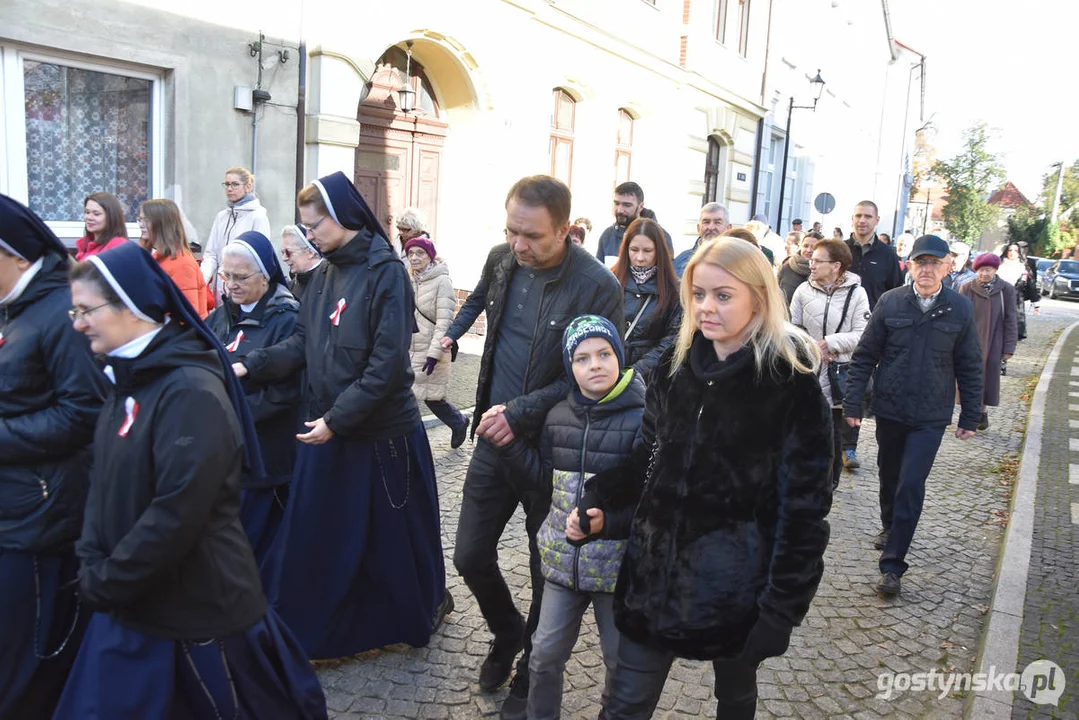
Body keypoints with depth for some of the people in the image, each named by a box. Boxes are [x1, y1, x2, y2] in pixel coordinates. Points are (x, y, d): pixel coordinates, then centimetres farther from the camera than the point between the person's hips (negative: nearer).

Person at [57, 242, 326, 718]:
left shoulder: (191, 391, -23)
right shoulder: (129, 378, 6)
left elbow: (177, 512, -26)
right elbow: (104, 479, 10)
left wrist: (105, 584, -15)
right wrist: (91, 564, -2)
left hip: (197, 609, -8)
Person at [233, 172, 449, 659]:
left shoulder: (386, 273, -15)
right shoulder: (325, 275, 7)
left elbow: (387, 363, -21)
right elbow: (302, 345, 8)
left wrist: (337, 418, -20)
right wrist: (250, 366, -5)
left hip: (383, 434, -6)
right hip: (327, 430, 7)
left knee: (393, 533, 12)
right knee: (312, 537, 11)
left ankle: (426, 606, 38)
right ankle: (299, 633, 27)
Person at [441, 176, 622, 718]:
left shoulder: (597, 287, -19)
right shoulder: (501, 259, -2)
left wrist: (521, 412, -22)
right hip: (494, 437, 5)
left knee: (547, 573, 10)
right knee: (470, 557, 11)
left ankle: (531, 673, 35)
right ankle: (507, 632, 42)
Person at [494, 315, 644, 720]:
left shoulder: (642, 418, -16)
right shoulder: (558, 417, 1)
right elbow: (544, 477, 7)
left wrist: (609, 522, -30)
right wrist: (509, 444, -3)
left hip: (617, 564, -4)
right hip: (563, 561, 4)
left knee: (622, 662, 16)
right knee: (545, 655, 17)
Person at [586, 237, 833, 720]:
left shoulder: (790, 385, -13)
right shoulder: (675, 366, 2)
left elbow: (804, 504, -12)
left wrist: (783, 604, -14)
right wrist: (598, 497, -6)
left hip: (736, 582, -3)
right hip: (657, 571, 4)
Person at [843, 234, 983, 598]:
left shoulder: (960, 308, -3)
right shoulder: (890, 302, -4)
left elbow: (969, 367, 3)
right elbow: (864, 356, -1)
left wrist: (970, 417, 4)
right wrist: (853, 403, -4)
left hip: (931, 416, -1)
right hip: (889, 409, 2)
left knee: (911, 484, -8)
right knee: (889, 475, 18)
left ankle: (892, 565, -1)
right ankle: (889, 526, 45)